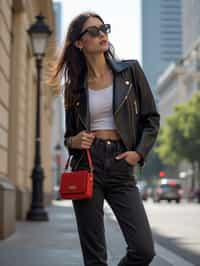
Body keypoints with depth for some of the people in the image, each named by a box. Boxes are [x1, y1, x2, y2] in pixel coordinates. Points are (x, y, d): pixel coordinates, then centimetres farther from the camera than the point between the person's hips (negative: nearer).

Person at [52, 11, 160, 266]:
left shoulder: (130, 71, 6)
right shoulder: (75, 86, 9)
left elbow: (151, 119, 8)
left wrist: (139, 152, -6)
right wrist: (74, 141, -5)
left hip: (121, 168, 0)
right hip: (86, 166, 0)